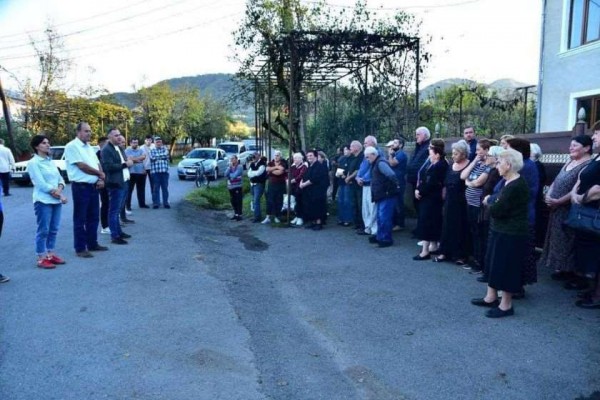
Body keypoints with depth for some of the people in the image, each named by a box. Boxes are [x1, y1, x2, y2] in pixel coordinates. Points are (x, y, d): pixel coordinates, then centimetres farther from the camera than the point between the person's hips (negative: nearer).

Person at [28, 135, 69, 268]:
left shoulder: (51, 161, 15)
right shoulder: (33, 163, -7)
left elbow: (60, 178, 12)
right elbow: (41, 184, -14)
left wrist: (59, 189, -9)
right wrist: (60, 195, -14)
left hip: (56, 200, 7)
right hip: (43, 201, -7)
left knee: (54, 229, 11)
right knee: (43, 230, -3)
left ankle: (50, 254, 21)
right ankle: (41, 258, 4)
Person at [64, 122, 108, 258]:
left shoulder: (89, 147, 16)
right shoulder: (72, 146, -11)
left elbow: (97, 164, 15)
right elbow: (82, 166, -17)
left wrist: (101, 179, -3)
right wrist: (100, 174, -5)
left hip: (93, 186, 8)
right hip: (81, 187, -8)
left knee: (93, 217, 14)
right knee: (80, 219, 0)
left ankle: (92, 244, 25)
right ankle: (80, 248, 7)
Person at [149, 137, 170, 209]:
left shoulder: (165, 149, 11)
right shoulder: (152, 150, 10)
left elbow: (166, 155, -5)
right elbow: (153, 157, -3)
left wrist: (157, 157, -1)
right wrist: (162, 156, 1)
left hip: (164, 171, 1)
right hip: (155, 172, -1)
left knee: (165, 188, 3)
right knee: (155, 188, 0)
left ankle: (166, 202, 8)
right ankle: (156, 203, 4)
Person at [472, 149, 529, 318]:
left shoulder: (516, 186, -23)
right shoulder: (508, 182, 10)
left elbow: (496, 210, -24)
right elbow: (499, 202, 12)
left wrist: (490, 201, -5)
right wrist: (492, 201, -8)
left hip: (511, 234, -10)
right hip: (500, 230, 10)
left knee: (506, 268, 0)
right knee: (493, 264, 18)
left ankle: (506, 305, 13)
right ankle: (491, 297, 30)